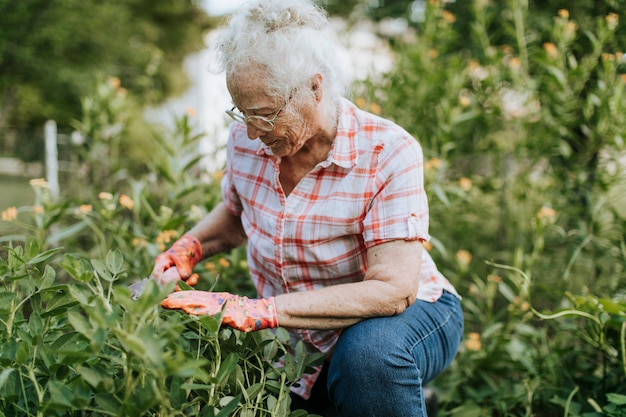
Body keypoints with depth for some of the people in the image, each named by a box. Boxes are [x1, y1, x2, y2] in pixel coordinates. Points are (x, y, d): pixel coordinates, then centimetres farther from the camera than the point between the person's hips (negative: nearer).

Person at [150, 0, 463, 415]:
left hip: (411, 316, -5)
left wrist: (259, 311, -38)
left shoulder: (389, 153, -24)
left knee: (369, 352, -39)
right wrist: (189, 248, -8)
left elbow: (392, 290, -31)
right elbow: (235, 214, 14)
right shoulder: (246, 140, -9)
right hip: (298, 342, 6)